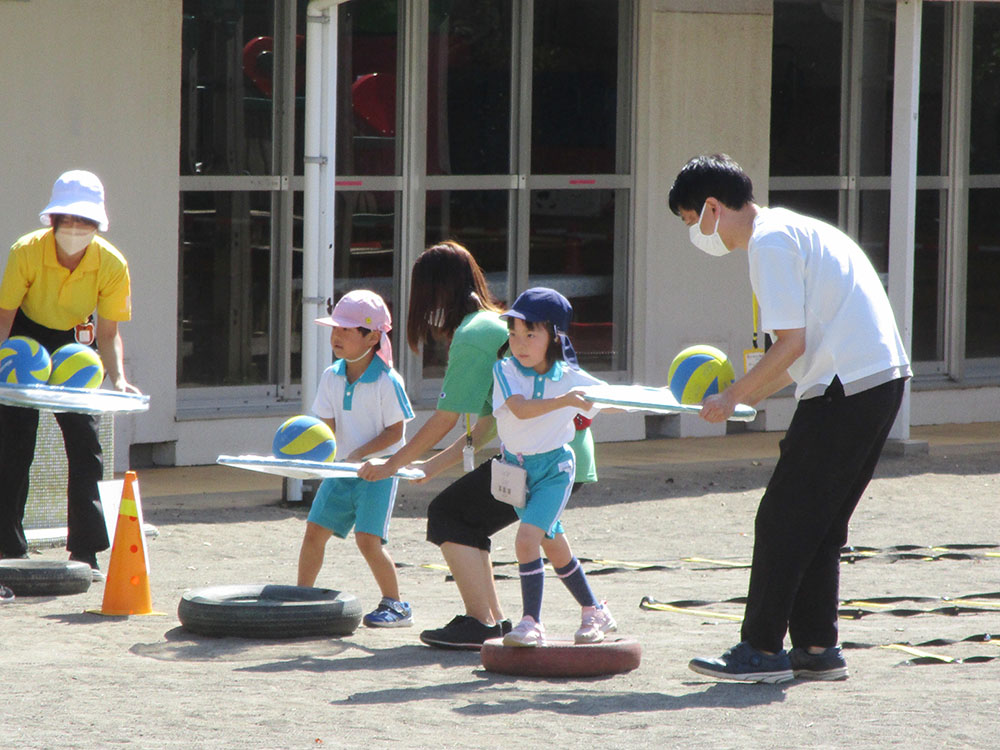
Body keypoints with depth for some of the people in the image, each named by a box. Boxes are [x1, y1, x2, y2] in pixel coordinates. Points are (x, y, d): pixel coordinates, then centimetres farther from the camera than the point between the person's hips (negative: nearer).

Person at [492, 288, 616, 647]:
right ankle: (594, 613, 31)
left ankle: (532, 621, -16)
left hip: (554, 468, -3)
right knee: (554, 547, 14)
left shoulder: (570, 377, -9)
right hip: (517, 468, 3)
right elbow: (521, 409, -30)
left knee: (527, 538, -21)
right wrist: (564, 401, -40)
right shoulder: (505, 371, -12)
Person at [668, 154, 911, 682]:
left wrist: (734, 397, -7)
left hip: (846, 389, -10)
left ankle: (762, 650, -2)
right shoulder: (795, 231, 21)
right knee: (820, 523, 14)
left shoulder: (769, 243, -10)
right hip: (882, 380, 10)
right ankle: (817, 648, 14)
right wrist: (750, 395, 18)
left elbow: (791, 344, -16)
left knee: (783, 519, -4)